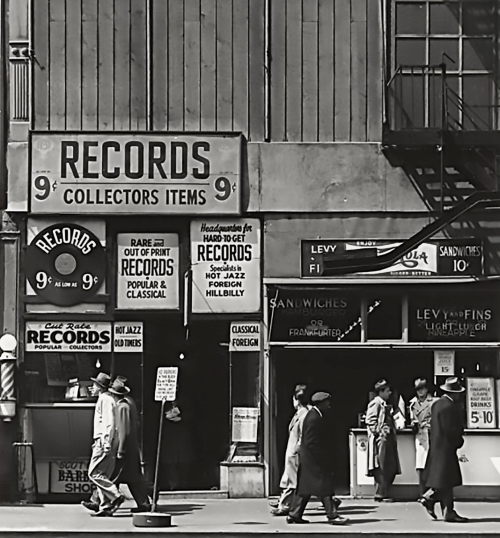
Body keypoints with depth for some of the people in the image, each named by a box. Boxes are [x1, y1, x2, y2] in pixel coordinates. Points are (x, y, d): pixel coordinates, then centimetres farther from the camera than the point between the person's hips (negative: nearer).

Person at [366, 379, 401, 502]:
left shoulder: (384, 404, 21)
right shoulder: (375, 404, -8)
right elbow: (370, 421, -15)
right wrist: (379, 431, -19)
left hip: (388, 440, 10)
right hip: (381, 440, -10)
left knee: (391, 469, 9)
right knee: (382, 468, -9)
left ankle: (383, 493, 14)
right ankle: (380, 495, -6)